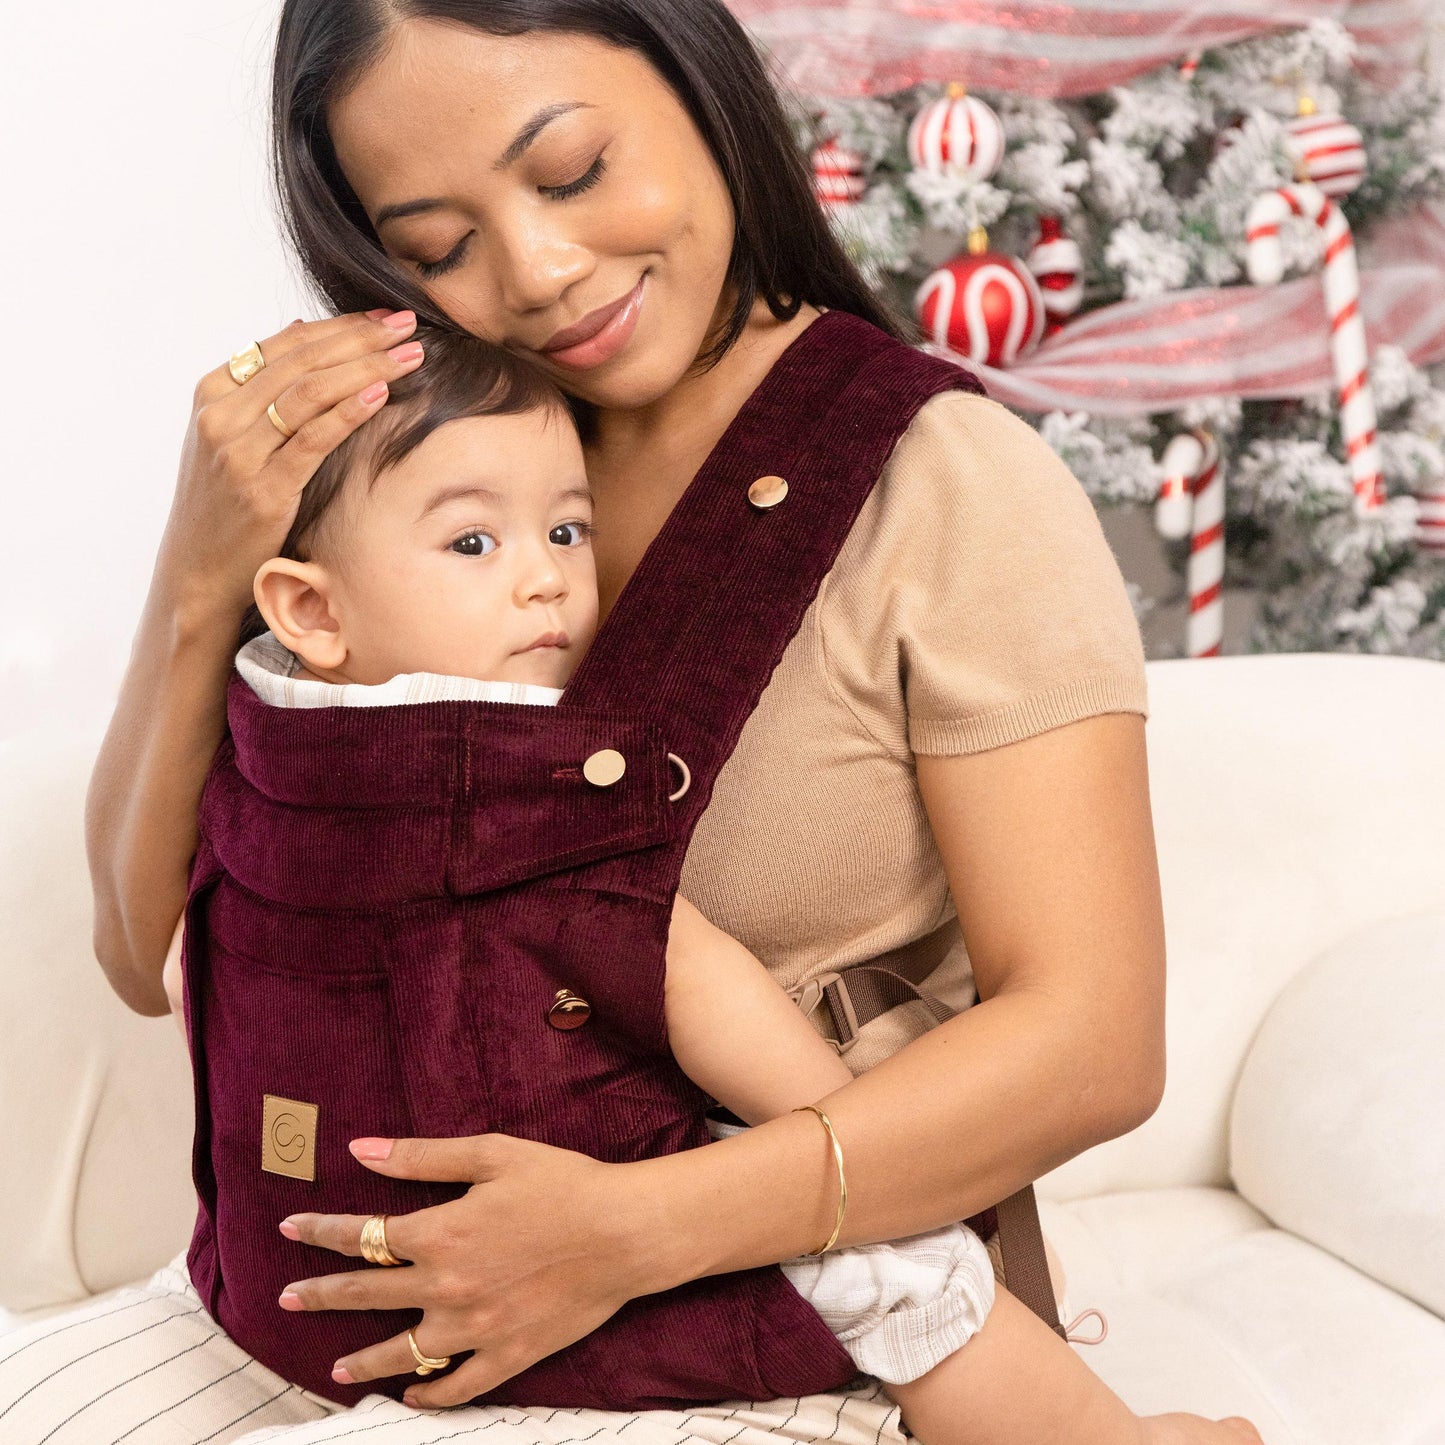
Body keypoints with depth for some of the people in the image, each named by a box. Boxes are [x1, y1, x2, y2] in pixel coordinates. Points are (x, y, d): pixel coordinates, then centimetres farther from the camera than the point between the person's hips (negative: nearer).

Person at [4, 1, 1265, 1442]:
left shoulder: (950, 491, -10)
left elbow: (1092, 1044, -14)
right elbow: (155, 957, 3)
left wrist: (638, 1227, -25)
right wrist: (200, 581, -13)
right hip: (432, 1290, 6)